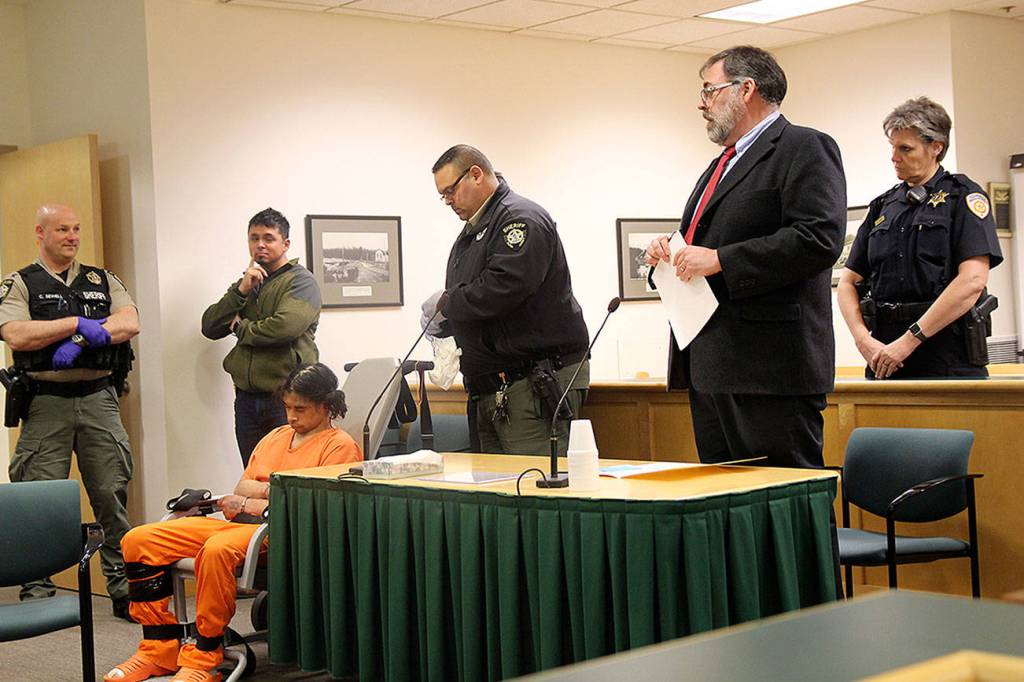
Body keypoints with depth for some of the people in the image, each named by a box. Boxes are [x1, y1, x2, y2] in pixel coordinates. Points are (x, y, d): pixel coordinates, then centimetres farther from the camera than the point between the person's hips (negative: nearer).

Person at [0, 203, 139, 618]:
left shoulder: (103, 281, 15)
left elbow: (130, 323, -1)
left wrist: (79, 340, -14)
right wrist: (79, 324, -13)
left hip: (99, 400, 2)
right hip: (45, 403, -2)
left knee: (112, 495, 3)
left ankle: (123, 588, 10)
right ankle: (36, 592, 8)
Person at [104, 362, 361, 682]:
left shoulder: (339, 445, 2)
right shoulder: (275, 436, 27)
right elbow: (241, 488, 18)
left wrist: (250, 505, -6)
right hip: (238, 523, 8)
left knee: (218, 549, -40)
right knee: (140, 540, -8)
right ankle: (160, 650, -7)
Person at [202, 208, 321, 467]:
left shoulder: (301, 281, -2)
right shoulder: (247, 283, 19)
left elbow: (284, 327, -20)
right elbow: (210, 327, 7)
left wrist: (241, 327, -2)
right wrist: (241, 290, -6)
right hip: (246, 398, 6)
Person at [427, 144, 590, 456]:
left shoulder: (521, 218, -9)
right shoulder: (471, 232, 23)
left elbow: (502, 288, -23)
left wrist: (446, 305, -10)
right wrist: (444, 329, 6)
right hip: (489, 392, 10)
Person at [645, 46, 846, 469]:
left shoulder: (804, 148, -4)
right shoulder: (722, 165, 25)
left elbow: (819, 238, -18)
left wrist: (719, 260, -17)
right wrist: (672, 255, 9)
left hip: (771, 368, -9)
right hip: (711, 370, 9)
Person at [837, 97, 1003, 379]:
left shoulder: (963, 196, 0)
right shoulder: (883, 206, 16)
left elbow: (972, 280, -12)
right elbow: (848, 282, 14)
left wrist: (910, 340, -15)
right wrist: (864, 339, -5)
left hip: (951, 360, -4)